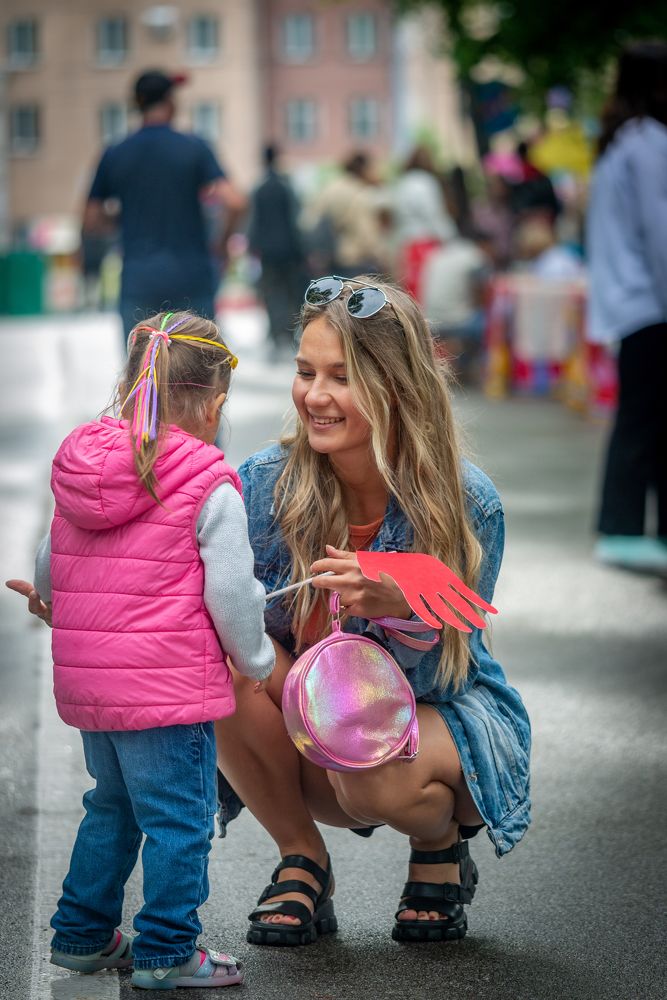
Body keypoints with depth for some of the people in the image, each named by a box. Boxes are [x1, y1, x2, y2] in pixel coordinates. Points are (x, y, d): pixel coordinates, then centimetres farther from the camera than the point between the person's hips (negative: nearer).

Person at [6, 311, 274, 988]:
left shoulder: (77, 473, 8)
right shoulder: (210, 487, -11)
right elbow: (230, 593, -11)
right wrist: (256, 659, 6)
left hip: (83, 680, 7)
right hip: (167, 683, -7)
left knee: (112, 806, 22)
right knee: (178, 817, 3)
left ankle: (81, 935, 29)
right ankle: (165, 952, 6)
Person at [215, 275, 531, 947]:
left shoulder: (465, 503, -19)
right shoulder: (266, 483, -14)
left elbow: (435, 678, -18)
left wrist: (397, 607, -40)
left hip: (449, 719, -3)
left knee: (373, 772, -37)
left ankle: (442, 847, 3)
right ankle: (301, 863, -6)